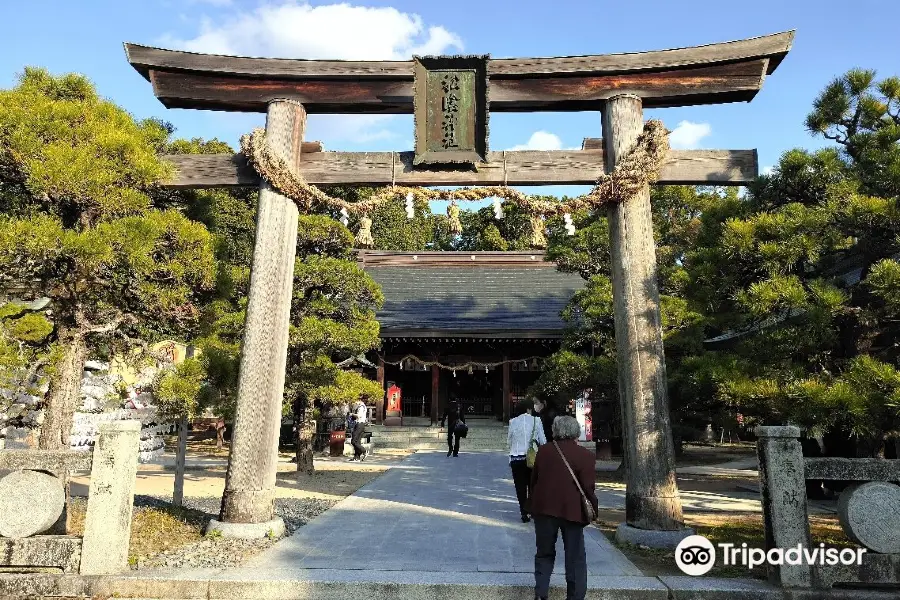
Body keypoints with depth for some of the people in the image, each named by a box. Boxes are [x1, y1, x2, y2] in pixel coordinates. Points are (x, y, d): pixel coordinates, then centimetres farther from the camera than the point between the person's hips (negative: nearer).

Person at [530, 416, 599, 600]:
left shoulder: (543, 451, 3)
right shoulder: (584, 455, -10)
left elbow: (534, 479, 9)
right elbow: (588, 487, -11)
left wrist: (534, 502, 19)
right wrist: (593, 507, 4)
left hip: (544, 508, 3)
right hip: (572, 510, -3)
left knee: (544, 553, 16)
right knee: (575, 557, 10)